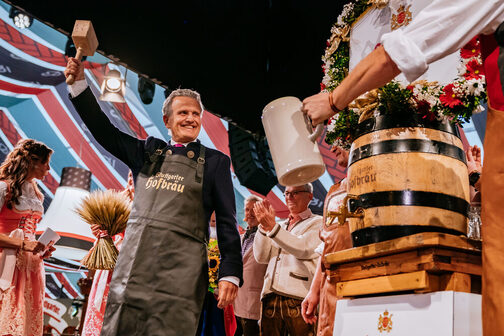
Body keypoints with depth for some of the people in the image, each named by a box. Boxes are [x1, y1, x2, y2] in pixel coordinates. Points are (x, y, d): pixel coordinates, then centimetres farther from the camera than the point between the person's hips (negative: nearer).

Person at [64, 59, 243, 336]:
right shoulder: (149, 152, 16)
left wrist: (230, 273, -5)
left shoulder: (215, 161, 7)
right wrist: (79, 83, 10)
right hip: (133, 261, 4)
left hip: (180, 270, -3)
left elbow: (226, 222, 3)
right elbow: (104, 131, 18)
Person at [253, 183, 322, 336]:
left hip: (298, 297, -5)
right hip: (271, 297, 5)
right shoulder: (281, 225, 24)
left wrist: (272, 227, -17)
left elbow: (303, 249, -11)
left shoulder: (317, 223, 8)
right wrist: (264, 225, 0)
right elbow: (261, 257, 13)